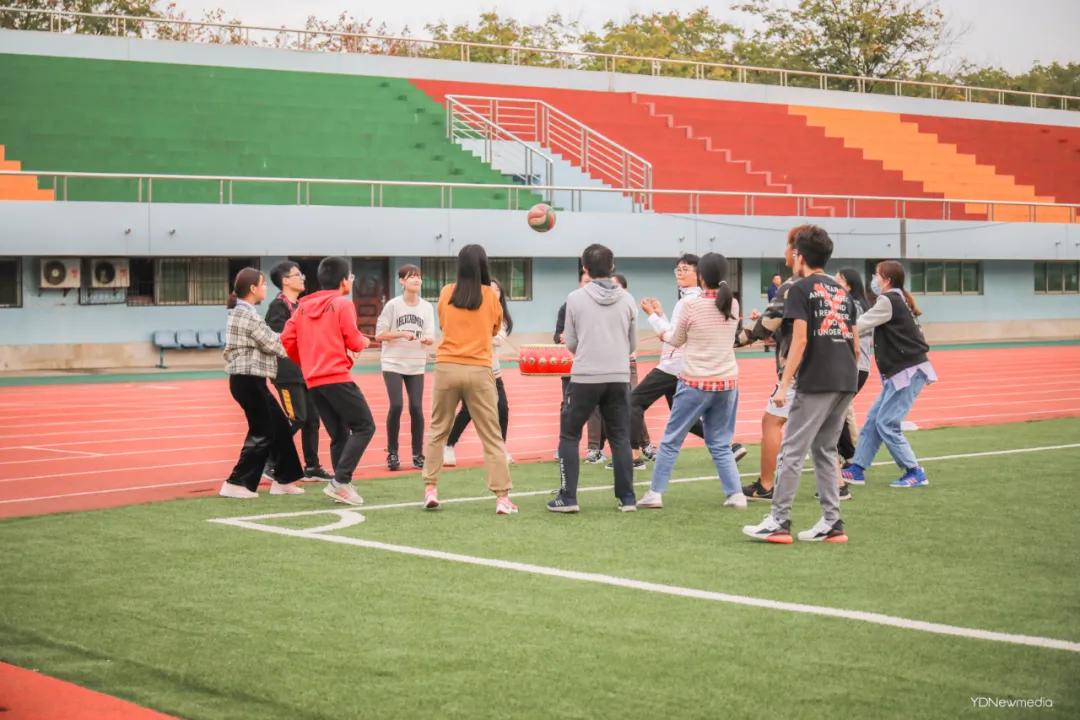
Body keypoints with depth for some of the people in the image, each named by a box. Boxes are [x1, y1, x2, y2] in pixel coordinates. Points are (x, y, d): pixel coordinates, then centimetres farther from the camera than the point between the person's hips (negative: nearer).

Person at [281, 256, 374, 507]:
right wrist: (364, 342, 15)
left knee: (339, 435, 13)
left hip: (313, 381, 7)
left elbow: (287, 340, 9)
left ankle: (342, 486, 8)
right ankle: (341, 481, -15)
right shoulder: (343, 304, -3)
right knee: (364, 426, -2)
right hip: (338, 378, -7)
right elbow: (353, 342, -8)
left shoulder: (303, 307, 15)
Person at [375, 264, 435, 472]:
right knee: (396, 405, -14)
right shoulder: (393, 305, -4)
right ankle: (392, 453, 0)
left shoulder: (427, 307, 3)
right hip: (393, 363, -2)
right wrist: (401, 333, -19)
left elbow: (431, 338, 2)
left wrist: (427, 339, -21)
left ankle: (418, 454, 9)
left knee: (416, 408, -5)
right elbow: (379, 335, -5)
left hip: (416, 366, 2)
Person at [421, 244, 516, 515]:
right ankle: (502, 497, -3)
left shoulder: (446, 294, 3)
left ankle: (430, 489, 10)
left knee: (438, 430, 16)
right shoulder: (490, 295, -1)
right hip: (479, 371, -1)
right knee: (491, 436, 2)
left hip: (447, 368, 1)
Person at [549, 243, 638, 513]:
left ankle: (567, 497, 4)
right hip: (619, 377, 2)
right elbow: (633, 344, 9)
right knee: (620, 439, 10)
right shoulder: (626, 299, 3)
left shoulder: (576, 298, -3)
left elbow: (571, 344, 2)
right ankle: (627, 498, 10)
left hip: (585, 378, -2)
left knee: (569, 436, 8)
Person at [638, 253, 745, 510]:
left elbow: (676, 342, 3)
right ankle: (736, 495, 2)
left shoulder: (692, 306, -10)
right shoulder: (733, 305, 2)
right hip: (727, 383, 4)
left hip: (696, 383, -4)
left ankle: (655, 493, 7)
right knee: (721, 444, 11)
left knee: (671, 441, 7)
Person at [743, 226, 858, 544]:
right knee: (825, 450, 15)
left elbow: (800, 340, -12)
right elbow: (855, 345, 16)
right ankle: (832, 524, 12)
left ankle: (779, 522, -3)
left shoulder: (801, 289, -4)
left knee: (792, 451, -2)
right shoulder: (842, 292, 17)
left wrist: (784, 384, -12)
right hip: (846, 381, 7)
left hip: (815, 382, -7)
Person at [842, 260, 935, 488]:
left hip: (909, 372, -10)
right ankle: (857, 469, 14)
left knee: (887, 424, -8)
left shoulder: (888, 301, -13)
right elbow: (869, 325, 15)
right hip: (902, 371, 10)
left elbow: (859, 326, -12)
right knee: (873, 418, 10)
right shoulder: (898, 300, 16)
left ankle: (915, 473, -3)